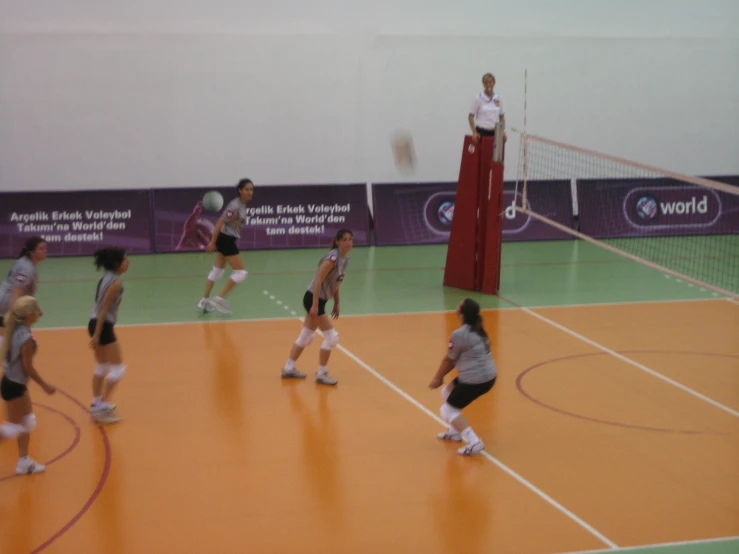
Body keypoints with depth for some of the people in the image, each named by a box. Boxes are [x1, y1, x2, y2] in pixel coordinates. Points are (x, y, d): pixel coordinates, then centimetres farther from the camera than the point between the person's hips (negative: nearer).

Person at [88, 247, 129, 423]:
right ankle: (103, 405, 0)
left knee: (102, 366, 19)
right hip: (103, 326, -9)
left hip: (96, 323, 9)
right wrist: (97, 335, -20)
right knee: (118, 367, -1)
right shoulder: (116, 282, -17)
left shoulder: (106, 277, 8)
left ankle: (96, 404, 26)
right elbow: (104, 308, -20)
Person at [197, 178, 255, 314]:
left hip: (227, 240, 10)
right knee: (240, 272, -6)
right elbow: (220, 223, -22)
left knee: (217, 271, 17)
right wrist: (212, 242, -20)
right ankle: (220, 299, -3)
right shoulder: (235, 206, -22)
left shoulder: (242, 205, 6)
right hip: (226, 240, -10)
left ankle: (205, 300, 24)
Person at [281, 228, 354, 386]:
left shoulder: (345, 259, 6)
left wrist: (336, 303, 17)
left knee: (305, 337, 17)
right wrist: (315, 305, -25)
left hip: (320, 300, 9)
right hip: (313, 299, -9)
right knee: (331, 337, -5)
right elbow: (318, 281, -23)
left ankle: (289, 369, 28)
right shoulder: (333, 258, -21)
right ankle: (321, 373, 7)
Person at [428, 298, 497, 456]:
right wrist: (442, 376, 16)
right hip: (488, 376, 9)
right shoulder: (477, 331, 10)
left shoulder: (459, 335, -18)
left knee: (448, 410, 5)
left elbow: (448, 360, -6)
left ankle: (474, 443, -9)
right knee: (447, 392, 27)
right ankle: (455, 431, 33)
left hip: (474, 380, -9)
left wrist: (438, 378, 10)